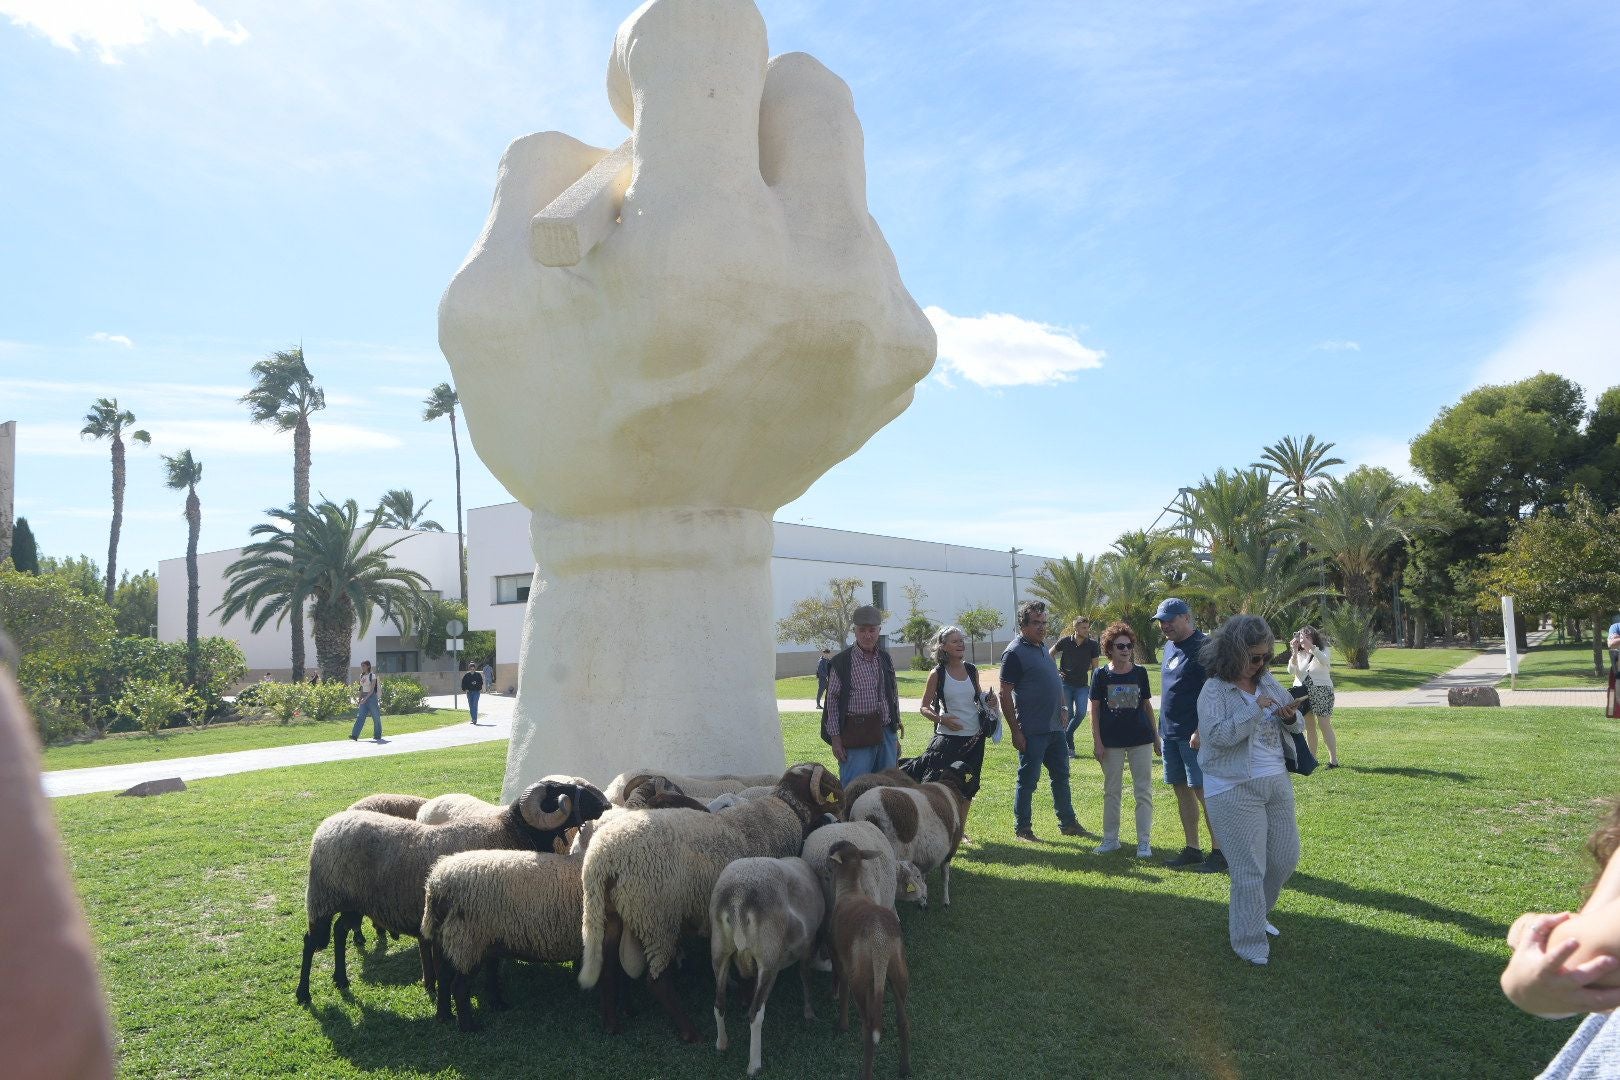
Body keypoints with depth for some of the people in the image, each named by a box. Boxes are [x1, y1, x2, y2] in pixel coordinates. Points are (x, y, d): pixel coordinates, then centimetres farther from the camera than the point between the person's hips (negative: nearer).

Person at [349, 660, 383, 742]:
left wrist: (365, 698, -26)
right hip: (364, 698, 6)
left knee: (376, 717, 3)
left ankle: (377, 736, 14)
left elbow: (372, 689, -17)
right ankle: (354, 736, -13)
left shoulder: (372, 676, -9)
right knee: (360, 717, -6)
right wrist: (360, 698, 10)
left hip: (371, 697, -6)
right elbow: (361, 689, 16)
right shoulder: (362, 676, 10)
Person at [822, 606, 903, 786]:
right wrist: (835, 738, -9)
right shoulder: (840, 663, -6)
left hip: (886, 733, 5)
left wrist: (896, 724, 17)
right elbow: (832, 701, -5)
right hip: (856, 736, -5)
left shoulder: (885, 659, 10)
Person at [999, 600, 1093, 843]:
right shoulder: (1015, 653, -14)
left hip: (1054, 727, 9)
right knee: (1028, 780, 1)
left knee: (1061, 776, 16)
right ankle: (1022, 829, 12)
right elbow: (1005, 695, -16)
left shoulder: (1041, 647, 12)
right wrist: (1016, 732, -18)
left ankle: (1068, 822, 28)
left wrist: (1061, 709, 11)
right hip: (1032, 731, -8)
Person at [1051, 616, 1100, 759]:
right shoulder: (1065, 641, -6)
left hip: (1082, 685, 2)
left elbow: (1094, 667, 4)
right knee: (1068, 714, -3)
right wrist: (1056, 671, 2)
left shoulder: (1092, 645, -3)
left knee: (1081, 713, -13)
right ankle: (1069, 747, 8)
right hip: (1065, 684, -1)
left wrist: (1092, 686, 1)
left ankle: (1067, 735, 12)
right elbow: (1050, 655, 11)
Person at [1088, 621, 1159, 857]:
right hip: (1111, 741, -1)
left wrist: (1156, 737, 9)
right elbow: (1094, 709, -1)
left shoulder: (1140, 672, 2)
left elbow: (1147, 705, 9)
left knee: (1143, 792, 3)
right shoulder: (1101, 674, -2)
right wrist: (1097, 741, -6)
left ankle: (1144, 842, 11)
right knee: (1111, 792, 10)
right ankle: (1111, 839, 21)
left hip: (1140, 739, 1)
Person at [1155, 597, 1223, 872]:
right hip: (1170, 732, 8)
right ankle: (1192, 849, 20)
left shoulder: (1203, 647, -12)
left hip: (1194, 734, -8)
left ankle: (1219, 851, 5)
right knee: (1182, 790, 11)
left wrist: (1201, 731, -22)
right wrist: (1162, 728, 18)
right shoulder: (1169, 646, 14)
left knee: (1204, 791, -5)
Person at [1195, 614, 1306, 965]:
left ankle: (1252, 915, 37)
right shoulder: (1214, 690, -12)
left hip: (1277, 783, 7)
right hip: (1235, 790, -7)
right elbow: (1217, 734, -24)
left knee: (1286, 857, 15)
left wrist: (1290, 718, -12)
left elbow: (1297, 726, 12)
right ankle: (1250, 943, 12)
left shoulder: (1268, 681, 6)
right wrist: (1257, 709, -25)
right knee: (1249, 870, -2)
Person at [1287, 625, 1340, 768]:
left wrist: (1310, 646, -36)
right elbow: (1291, 671, -8)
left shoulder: (1323, 651, -1)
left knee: (1325, 726, -5)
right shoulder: (1299, 654, 8)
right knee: (1308, 728, 8)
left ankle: (1334, 759, 0)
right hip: (1303, 694, 4)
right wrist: (1294, 652, -21)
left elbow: (1325, 662, -25)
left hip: (1321, 692, -4)